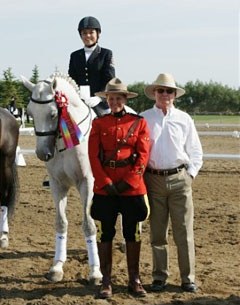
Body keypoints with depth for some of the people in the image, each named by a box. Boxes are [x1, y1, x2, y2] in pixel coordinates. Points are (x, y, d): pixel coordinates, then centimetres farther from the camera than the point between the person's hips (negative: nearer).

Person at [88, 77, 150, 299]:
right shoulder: (99, 123, 4)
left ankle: (134, 280, 20)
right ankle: (106, 282, 14)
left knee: (133, 234, 8)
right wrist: (106, 183, -12)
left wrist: (128, 182, -13)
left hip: (133, 187, 0)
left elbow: (143, 155, -4)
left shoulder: (139, 122, 2)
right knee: (105, 234, 5)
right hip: (104, 188, 1)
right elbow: (93, 156, -2)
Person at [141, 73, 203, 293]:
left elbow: (196, 151, 9)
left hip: (179, 178, 0)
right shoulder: (144, 119, 3)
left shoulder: (184, 119, 5)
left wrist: (190, 174, 1)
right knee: (158, 232, 6)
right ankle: (160, 277, 16)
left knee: (184, 231, 1)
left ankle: (188, 278, 9)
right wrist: (141, 177, -1)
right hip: (154, 179, 0)